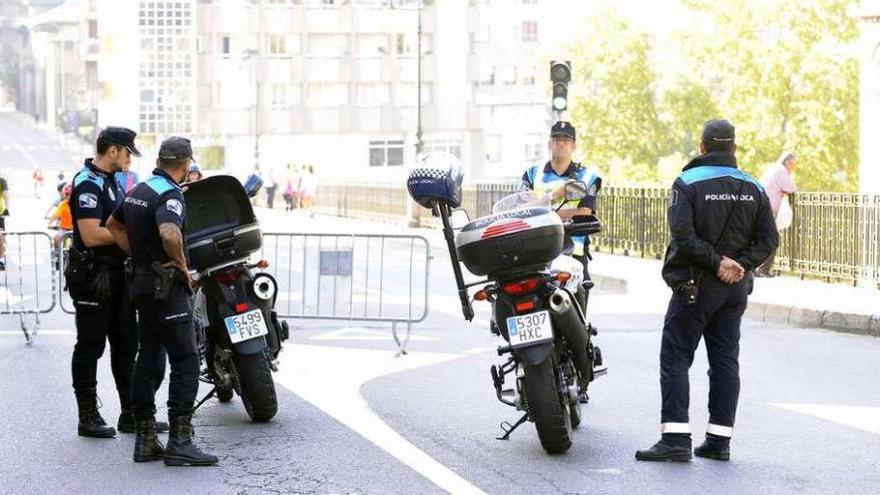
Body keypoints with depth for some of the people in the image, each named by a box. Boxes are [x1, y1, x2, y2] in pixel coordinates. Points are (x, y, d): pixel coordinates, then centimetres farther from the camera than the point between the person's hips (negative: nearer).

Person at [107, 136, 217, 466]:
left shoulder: (139, 190, 12)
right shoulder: (171, 196, -16)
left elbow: (113, 225, 28)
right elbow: (169, 235, -35)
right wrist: (183, 267, -18)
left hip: (142, 281, 9)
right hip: (167, 286, -9)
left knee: (146, 358, 11)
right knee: (186, 361, -8)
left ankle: (145, 440, 13)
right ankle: (180, 442, -12)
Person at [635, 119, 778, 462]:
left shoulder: (687, 183, -7)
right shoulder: (754, 188, 8)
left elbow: (683, 234, -19)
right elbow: (769, 239, 3)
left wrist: (717, 262, -13)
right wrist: (740, 264, -5)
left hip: (696, 284, -5)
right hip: (736, 288, 5)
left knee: (675, 358, -2)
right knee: (725, 361, 10)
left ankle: (676, 438, -9)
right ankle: (719, 440, 10)